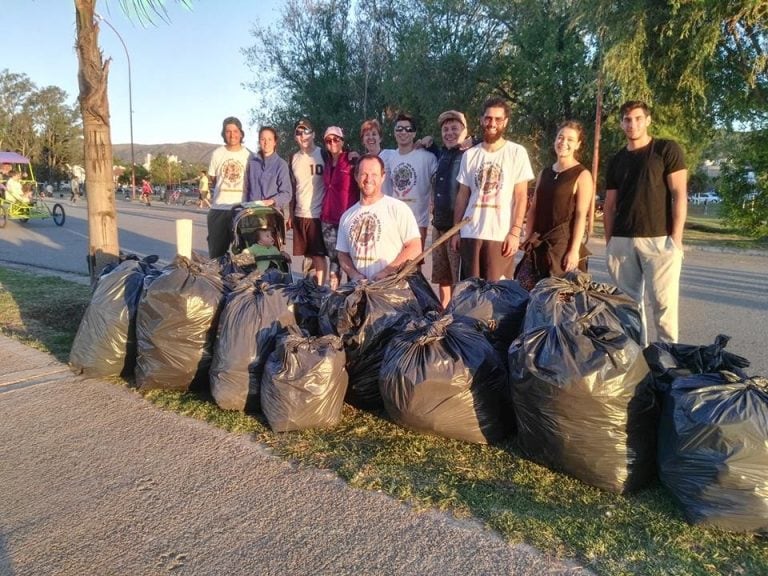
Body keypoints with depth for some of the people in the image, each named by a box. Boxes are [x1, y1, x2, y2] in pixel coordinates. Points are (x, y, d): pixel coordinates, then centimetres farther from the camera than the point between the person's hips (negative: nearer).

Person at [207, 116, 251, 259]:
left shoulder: (248, 155, 2)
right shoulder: (217, 154, 5)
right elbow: (213, 180, 14)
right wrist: (223, 193, 9)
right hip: (219, 209, 1)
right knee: (216, 251, 6)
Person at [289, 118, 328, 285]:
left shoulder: (323, 154, -3)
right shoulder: (294, 158, 11)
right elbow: (293, 188, 15)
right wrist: (291, 214, 11)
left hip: (317, 214, -5)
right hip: (299, 214, 5)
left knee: (318, 255, -2)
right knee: (304, 255, 10)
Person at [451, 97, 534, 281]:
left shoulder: (517, 152, 1)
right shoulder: (470, 155, 10)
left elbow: (521, 196, -2)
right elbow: (462, 195, 12)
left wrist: (515, 232, -10)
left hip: (501, 235, -3)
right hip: (470, 233, 3)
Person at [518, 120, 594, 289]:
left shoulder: (582, 175, -4)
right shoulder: (544, 173, 14)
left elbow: (581, 215, -10)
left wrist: (574, 250, -16)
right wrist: (528, 241, 7)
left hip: (564, 243, -6)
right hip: (539, 244, 6)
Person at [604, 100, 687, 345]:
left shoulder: (667, 150, 1)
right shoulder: (616, 161, 14)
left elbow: (679, 194, -4)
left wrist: (676, 237, -11)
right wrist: (609, 241, 8)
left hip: (659, 239, -4)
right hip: (622, 241, 4)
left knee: (663, 301, -5)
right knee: (629, 300, 7)